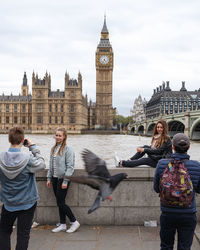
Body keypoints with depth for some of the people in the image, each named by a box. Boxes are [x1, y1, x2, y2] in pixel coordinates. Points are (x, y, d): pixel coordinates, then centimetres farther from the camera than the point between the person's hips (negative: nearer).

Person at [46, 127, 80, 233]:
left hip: (63, 179, -7)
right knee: (59, 202, 12)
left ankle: (74, 222, 12)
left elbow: (70, 167, -15)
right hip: (55, 178, 7)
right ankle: (62, 224, 23)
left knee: (61, 203, -4)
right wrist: (49, 178, 12)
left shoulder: (68, 149, -12)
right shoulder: (53, 148, 11)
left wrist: (65, 181, -17)